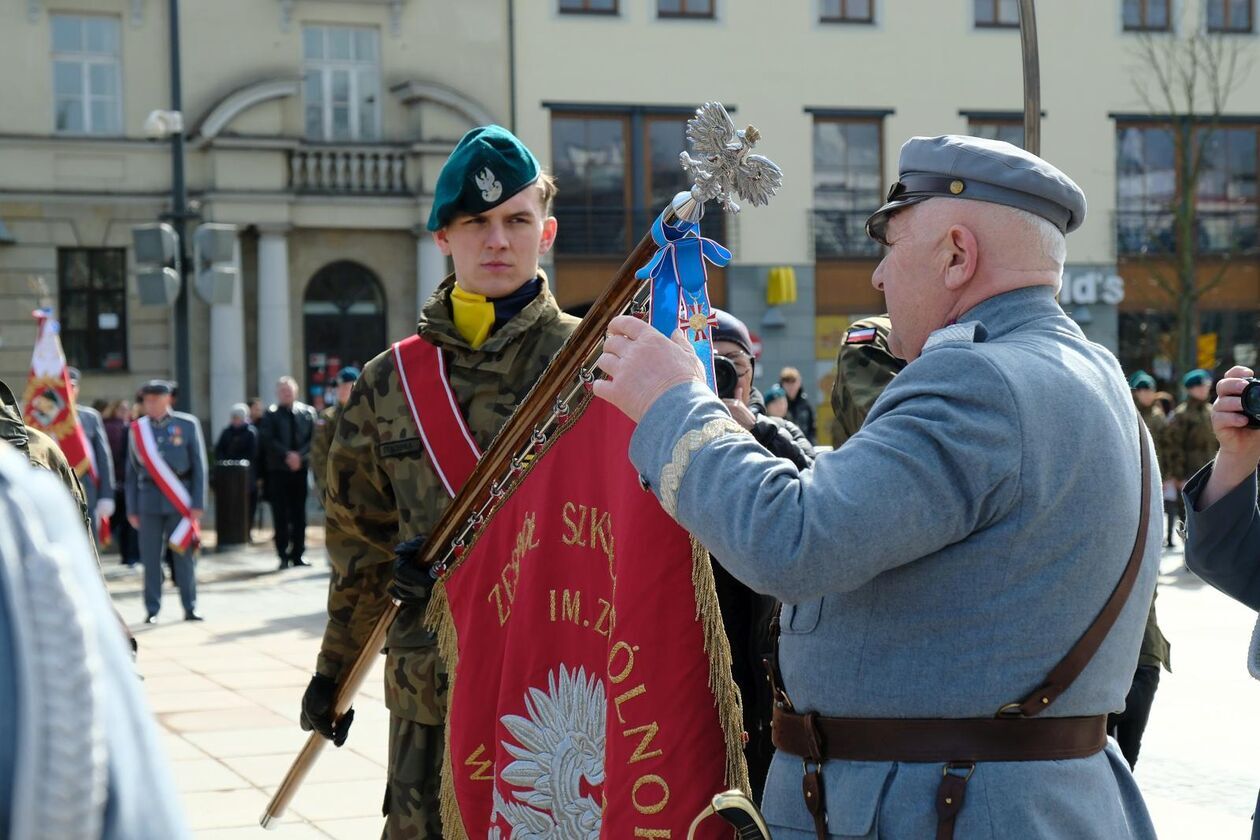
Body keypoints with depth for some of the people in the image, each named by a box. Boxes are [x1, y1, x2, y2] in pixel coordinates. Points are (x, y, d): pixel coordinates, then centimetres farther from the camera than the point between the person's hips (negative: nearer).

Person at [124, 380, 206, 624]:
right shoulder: (137, 429, 7)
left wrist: (198, 503, -4)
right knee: (150, 557, 1)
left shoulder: (188, 425, 2)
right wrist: (132, 509, 5)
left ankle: (190, 607, 9)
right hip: (149, 500, 1)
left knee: (184, 555, 2)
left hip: (180, 500, -1)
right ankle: (152, 610, 9)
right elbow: (132, 472, 9)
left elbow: (199, 466, 2)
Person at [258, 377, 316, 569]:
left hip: (300, 468, 2)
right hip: (278, 470, -2)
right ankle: (284, 555, 1)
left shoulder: (307, 412, 6)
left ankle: (298, 554, 13)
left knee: (299, 514, 6)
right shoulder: (271, 415, 2)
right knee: (281, 515, -2)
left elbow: (313, 438, 2)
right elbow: (268, 440, -6)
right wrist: (287, 455, -16)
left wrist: (300, 455, -12)